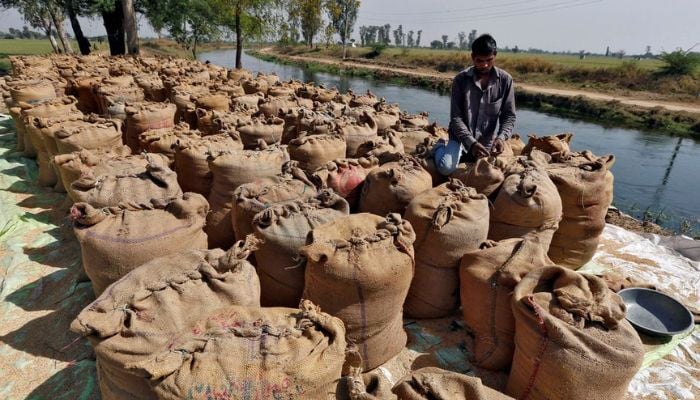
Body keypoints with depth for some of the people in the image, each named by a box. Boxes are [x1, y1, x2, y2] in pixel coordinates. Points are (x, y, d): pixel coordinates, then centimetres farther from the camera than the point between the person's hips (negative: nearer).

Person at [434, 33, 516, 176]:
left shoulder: (505, 80, -9)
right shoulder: (461, 79, -13)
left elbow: (509, 116, -5)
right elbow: (456, 118, -15)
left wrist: (501, 137, -25)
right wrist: (471, 143, -27)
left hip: (486, 141, 3)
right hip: (461, 136, -2)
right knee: (446, 168, -25)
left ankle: (464, 155, 40)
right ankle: (440, 147, 11)